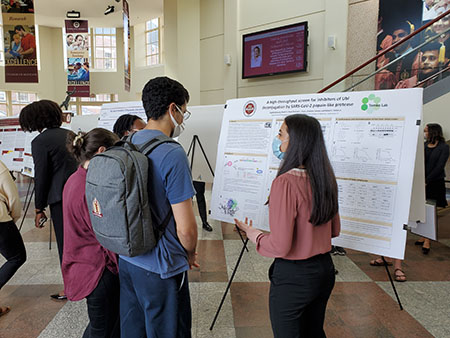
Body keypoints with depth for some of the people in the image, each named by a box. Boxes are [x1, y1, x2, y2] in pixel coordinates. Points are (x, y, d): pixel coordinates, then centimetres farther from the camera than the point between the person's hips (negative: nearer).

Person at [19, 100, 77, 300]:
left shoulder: (40, 141, -9)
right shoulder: (70, 134, 9)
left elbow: (41, 178, -9)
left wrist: (39, 209, -1)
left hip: (61, 198, -6)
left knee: (65, 243, 5)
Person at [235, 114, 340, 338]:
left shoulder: (285, 182, -25)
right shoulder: (325, 177, -1)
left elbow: (280, 246, -23)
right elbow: (334, 230, 10)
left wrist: (251, 232, -6)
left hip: (293, 277, -7)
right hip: (324, 270, 8)